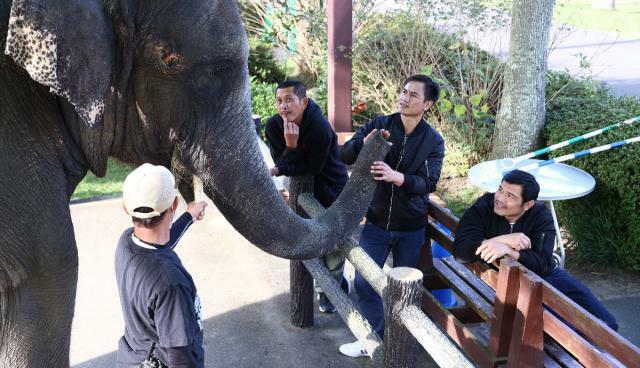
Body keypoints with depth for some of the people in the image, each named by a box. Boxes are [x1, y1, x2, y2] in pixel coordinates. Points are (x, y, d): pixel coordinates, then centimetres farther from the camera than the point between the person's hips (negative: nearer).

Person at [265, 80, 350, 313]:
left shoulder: (320, 127, -28)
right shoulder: (273, 126, -12)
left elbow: (313, 167, -23)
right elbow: (280, 163, -12)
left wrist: (280, 170, -23)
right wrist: (291, 146, -31)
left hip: (332, 192, -4)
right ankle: (335, 283, 37)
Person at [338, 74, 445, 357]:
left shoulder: (434, 141, -7)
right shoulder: (379, 125, -5)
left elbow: (429, 183, -18)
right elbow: (344, 156, -9)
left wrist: (396, 177, -36)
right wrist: (363, 143, -31)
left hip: (411, 227, 0)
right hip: (376, 221, 1)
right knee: (364, 282, 3)